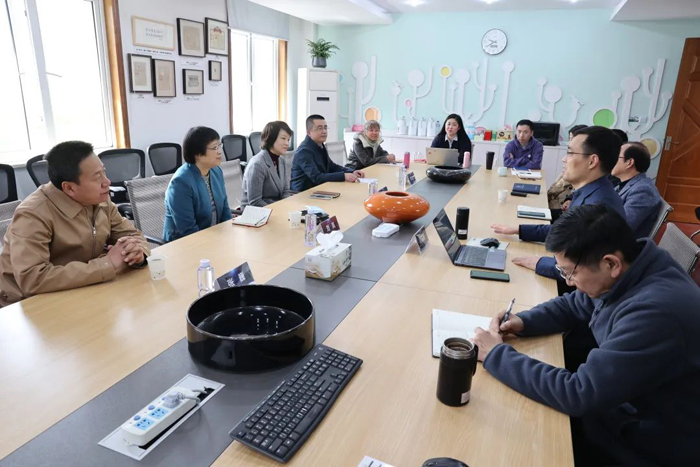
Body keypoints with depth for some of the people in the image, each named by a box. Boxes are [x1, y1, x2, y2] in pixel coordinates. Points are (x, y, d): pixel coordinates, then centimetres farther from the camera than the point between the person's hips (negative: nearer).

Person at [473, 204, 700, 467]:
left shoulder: (655, 312, -37)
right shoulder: (627, 269, -8)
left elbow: (578, 395, -34)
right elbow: (572, 305, 10)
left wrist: (496, 355, -24)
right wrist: (523, 322, -8)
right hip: (619, 404, 7)